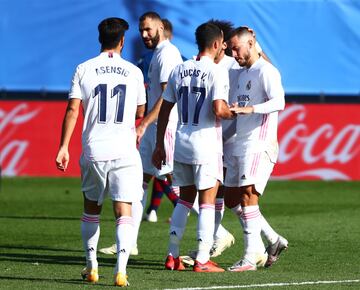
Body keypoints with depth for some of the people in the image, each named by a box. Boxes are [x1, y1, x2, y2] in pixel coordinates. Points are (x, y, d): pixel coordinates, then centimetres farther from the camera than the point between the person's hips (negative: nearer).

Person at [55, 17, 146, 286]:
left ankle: (91, 265, 25)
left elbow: (73, 110, -5)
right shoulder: (134, 72, 3)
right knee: (124, 212, -4)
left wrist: (64, 147, -3)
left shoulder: (84, 70, 2)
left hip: (93, 152, 1)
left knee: (91, 208, 20)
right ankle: (121, 269, -20)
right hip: (125, 152, -1)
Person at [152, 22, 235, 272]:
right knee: (207, 202, 0)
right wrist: (233, 112, 0)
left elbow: (164, 110, 11)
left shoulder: (179, 70, 8)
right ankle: (203, 260, -2)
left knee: (185, 200, 16)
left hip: (182, 144, 6)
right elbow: (218, 111, -23)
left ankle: (173, 256, 15)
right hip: (206, 146, -6)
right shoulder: (217, 72, -11)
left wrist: (160, 145, 17)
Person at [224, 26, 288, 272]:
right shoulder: (241, 73, 18)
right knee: (232, 199, 9)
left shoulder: (266, 71, -10)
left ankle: (251, 257, -13)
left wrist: (250, 109, -35)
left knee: (247, 196, -14)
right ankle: (274, 240, 17)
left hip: (259, 146, -10)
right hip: (240, 146, 10)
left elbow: (278, 102, -25)